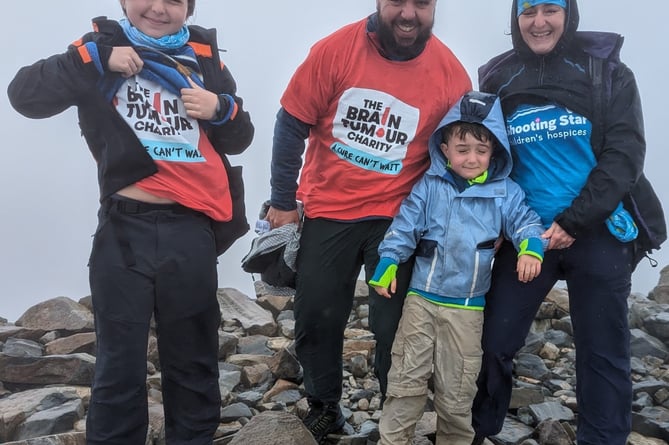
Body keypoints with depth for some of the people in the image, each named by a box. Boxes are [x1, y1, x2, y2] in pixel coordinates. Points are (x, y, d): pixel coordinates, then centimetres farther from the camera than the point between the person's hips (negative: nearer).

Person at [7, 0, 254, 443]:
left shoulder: (205, 56, 11)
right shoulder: (102, 48, 6)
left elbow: (239, 138, 15)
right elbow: (24, 94, -3)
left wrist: (220, 108, -6)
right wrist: (95, 59, -13)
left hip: (191, 232, 2)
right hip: (125, 231, -2)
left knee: (194, 362, 15)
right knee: (119, 366, 6)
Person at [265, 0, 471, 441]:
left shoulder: (452, 74, -9)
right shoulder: (335, 49, -11)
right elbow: (292, 125, -4)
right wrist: (283, 200, -1)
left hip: (397, 218, 0)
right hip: (328, 210, 1)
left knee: (394, 325, 5)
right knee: (316, 317, 10)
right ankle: (324, 408, 33)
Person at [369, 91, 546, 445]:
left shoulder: (505, 192, 1)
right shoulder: (429, 186, 1)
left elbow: (525, 220, -2)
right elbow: (405, 226, 2)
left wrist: (531, 248, -24)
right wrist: (387, 262, -7)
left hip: (467, 307, 0)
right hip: (421, 299, 1)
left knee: (457, 389, 10)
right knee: (406, 378, 7)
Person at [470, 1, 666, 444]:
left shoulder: (607, 71, 0)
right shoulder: (499, 79, 6)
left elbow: (624, 155, -7)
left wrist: (574, 222, -16)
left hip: (599, 233, -1)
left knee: (604, 352, 5)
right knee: (494, 341, 1)